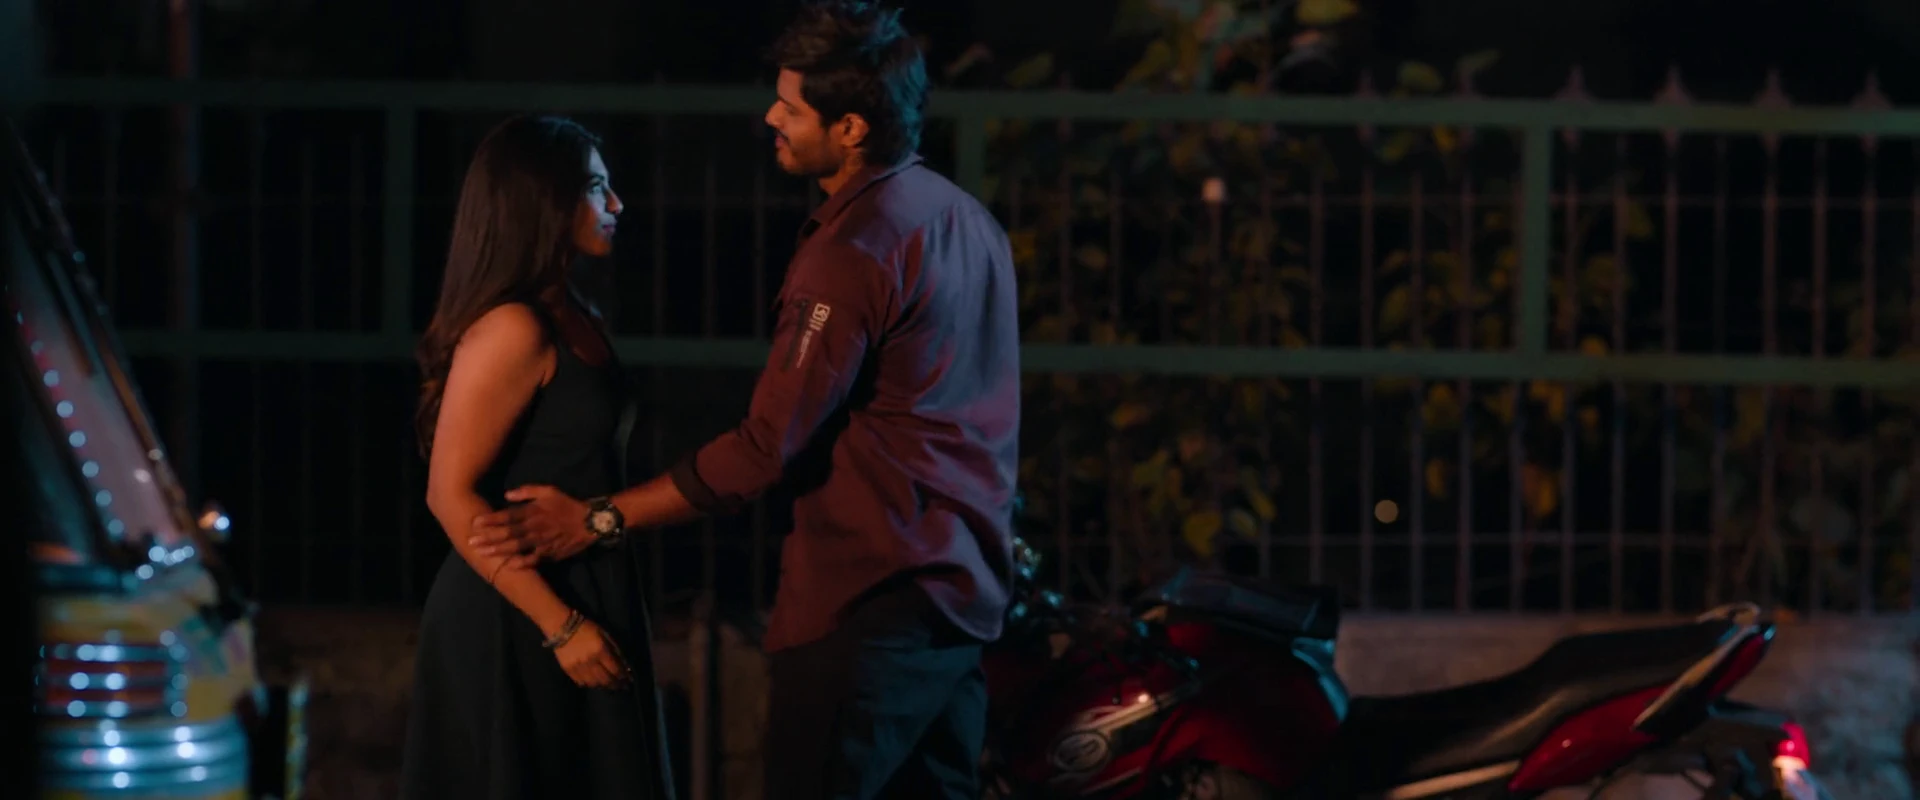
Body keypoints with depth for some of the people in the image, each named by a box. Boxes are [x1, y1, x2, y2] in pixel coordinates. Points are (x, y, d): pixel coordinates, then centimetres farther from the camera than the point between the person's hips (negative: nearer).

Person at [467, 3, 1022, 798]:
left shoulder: (853, 249, -17)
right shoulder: (964, 217, 12)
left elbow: (768, 446, -20)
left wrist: (598, 520, -15)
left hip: (865, 605, -10)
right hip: (964, 598, 10)